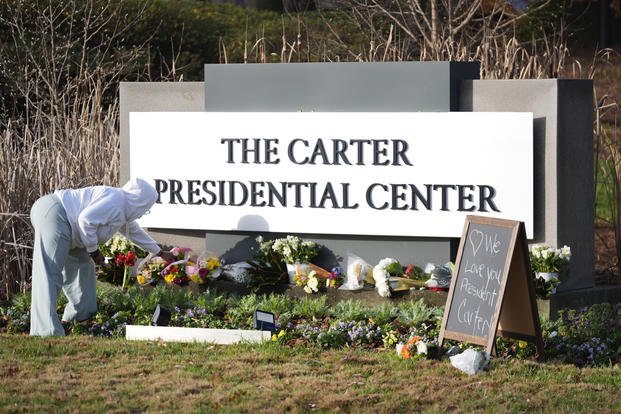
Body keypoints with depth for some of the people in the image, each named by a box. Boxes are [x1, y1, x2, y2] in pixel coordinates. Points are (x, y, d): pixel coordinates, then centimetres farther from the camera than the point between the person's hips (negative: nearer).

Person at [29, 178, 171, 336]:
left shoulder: (123, 212, 22)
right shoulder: (115, 200, -12)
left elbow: (135, 232, 39)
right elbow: (86, 219, -22)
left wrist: (159, 252, 49)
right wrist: (94, 250, -11)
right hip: (53, 216, -11)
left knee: (82, 263, 20)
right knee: (49, 274, -18)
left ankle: (80, 316, 26)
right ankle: (46, 332, -27)